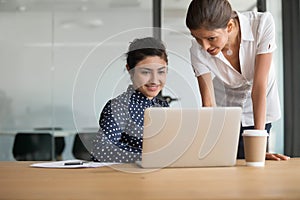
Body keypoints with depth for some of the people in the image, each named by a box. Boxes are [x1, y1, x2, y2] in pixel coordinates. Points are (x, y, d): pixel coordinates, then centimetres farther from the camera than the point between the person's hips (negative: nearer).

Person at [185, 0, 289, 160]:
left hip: (259, 110, -1)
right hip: (223, 109, 1)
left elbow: (259, 86, -30)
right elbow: (208, 104, -23)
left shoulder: (262, 24, -31)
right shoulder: (198, 50, -27)